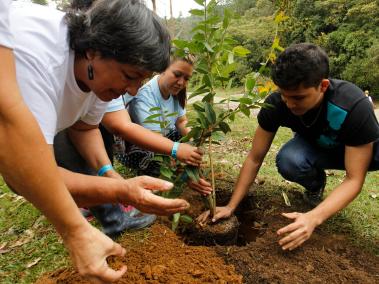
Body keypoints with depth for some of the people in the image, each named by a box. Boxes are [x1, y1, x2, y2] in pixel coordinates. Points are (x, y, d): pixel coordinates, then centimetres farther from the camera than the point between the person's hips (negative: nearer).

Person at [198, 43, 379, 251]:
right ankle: (315, 185, 1)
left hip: (362, 150, -1)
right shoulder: (276, 104, -29)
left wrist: (313, 218, -47)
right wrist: (231, 206, -25)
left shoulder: (355, 107, -36)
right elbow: (254, 159, -22)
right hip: (314, 147, 2)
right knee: (287, 161, -33)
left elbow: (354, 179, -32)